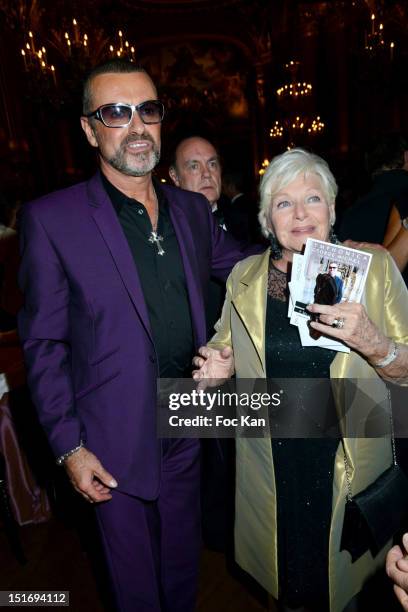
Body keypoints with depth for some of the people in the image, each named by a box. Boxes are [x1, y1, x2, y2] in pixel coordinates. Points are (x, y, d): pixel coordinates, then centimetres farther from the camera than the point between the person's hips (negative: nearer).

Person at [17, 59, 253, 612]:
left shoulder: (192, 208, 2)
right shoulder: (50, 219, -13)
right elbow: (44, 344, -10)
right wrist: (69, 446, -11)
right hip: (118, 441, -4)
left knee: (184, 562, 28)